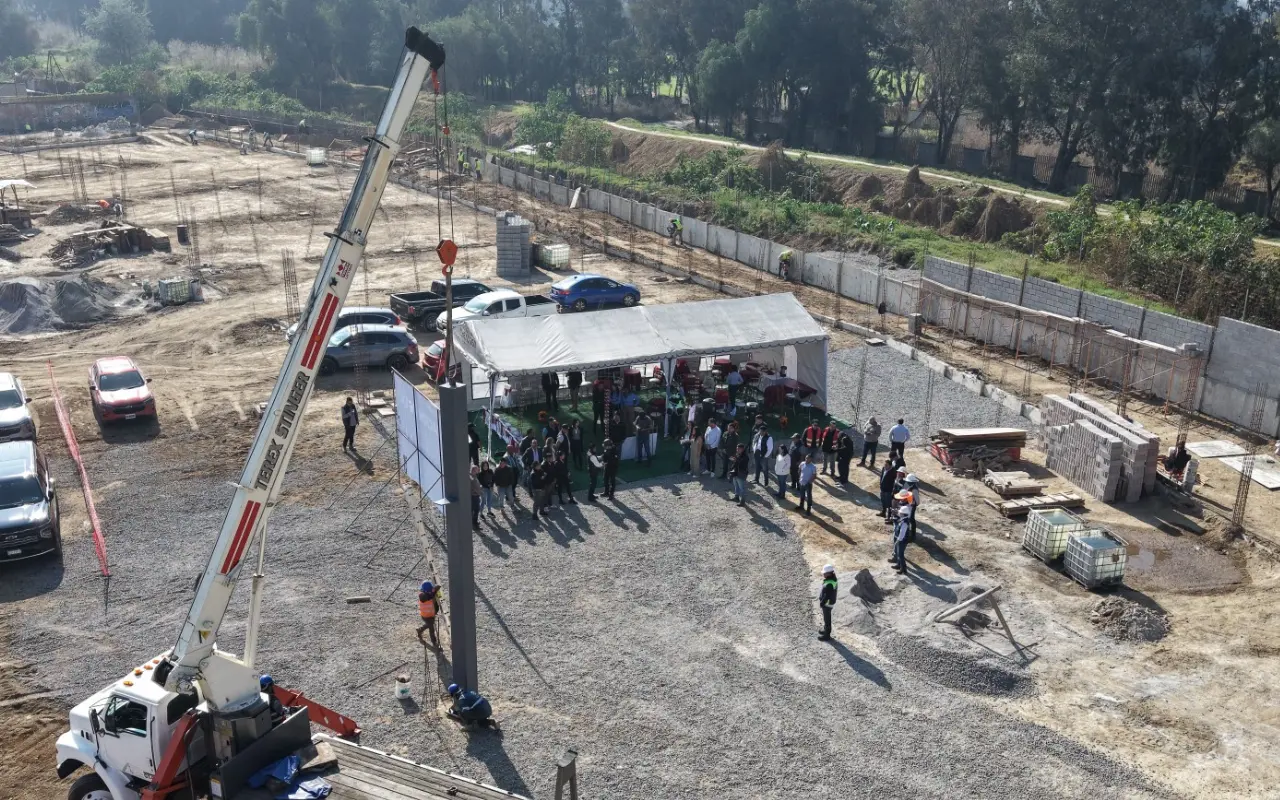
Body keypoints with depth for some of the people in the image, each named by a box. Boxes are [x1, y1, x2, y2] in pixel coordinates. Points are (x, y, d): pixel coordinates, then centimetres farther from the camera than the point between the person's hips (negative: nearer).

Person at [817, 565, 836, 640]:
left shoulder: (829, 584, -33)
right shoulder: (833, 579, -2)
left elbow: (826, 596, -28)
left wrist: (821, 603, -17)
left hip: (827, 603, -9)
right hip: (829, 602, 9)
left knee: (827, 618, 6)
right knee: (826, 617, 25)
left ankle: (826, 635, 20)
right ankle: (826, 630, 43)